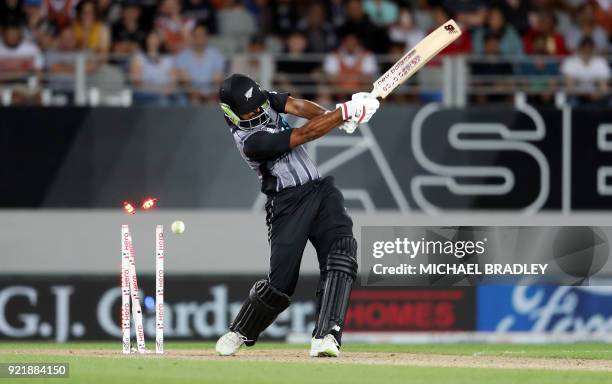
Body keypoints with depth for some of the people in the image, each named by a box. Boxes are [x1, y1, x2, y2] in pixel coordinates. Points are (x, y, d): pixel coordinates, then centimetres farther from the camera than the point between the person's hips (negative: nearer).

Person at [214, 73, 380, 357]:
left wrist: (336, 115, -25)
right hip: (289, 203, -6)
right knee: (281, 282, -5)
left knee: (341, 251, -18)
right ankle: (239, 334, 25)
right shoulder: (251, 141, -20)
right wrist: (347, 111, -26)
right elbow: (305, 134, -24)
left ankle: (325, 338, -27)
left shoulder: (262, 100, 3)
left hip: (320, 189, 7)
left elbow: (298, 107, -7)